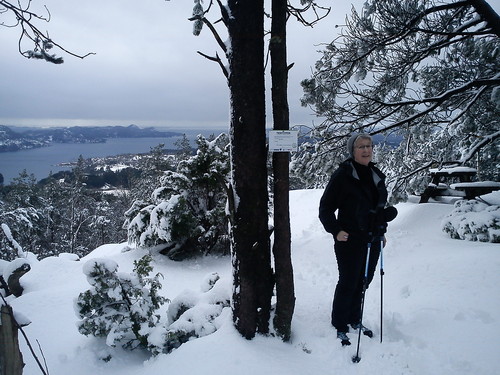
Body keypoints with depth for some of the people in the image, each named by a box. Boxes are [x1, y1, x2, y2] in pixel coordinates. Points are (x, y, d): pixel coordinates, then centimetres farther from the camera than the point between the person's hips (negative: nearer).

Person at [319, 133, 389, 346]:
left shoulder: (376, 175, 9)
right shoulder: (343, 175, -12)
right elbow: (325, 207, -9)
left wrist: (381, 231, 19)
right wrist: (335, 231, -17)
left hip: (373, 240, 7)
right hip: (350, 240, -6)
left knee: (364, 281, 16)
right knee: (348, 283, 2)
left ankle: (355, 320, 34)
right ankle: (340, 326, 20)